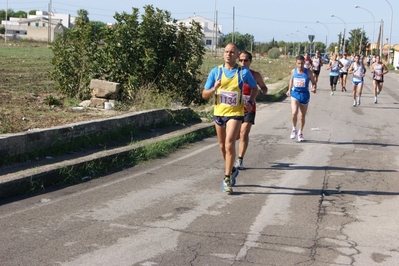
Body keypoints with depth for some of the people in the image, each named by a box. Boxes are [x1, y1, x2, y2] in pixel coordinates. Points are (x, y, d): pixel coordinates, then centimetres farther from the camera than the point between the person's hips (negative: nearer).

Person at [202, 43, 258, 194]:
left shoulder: (243, 72, -5)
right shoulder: (215, 71, -1)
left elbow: (254, 88, 11)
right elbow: (204, 95, 1)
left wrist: (251, 102, -6)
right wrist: (214, 89, -20)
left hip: (235, 113, -3)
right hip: (219, 113, 4)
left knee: (229, 145, -17)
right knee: (223, 146, 15)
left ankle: (227, 179, -9)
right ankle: (232, 170, 37)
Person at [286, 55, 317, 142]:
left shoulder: (308, 72, -8)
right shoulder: (293, 71, -1)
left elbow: (314, 82, -1)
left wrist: (314, 88, -22)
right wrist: (289, 90, 22)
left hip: (304, 95, 0)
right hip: (295, 94, 0)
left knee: (302, 116, 11)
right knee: (294, 113, -20)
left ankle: (300, 133, 29)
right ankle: (294, 129, 5)